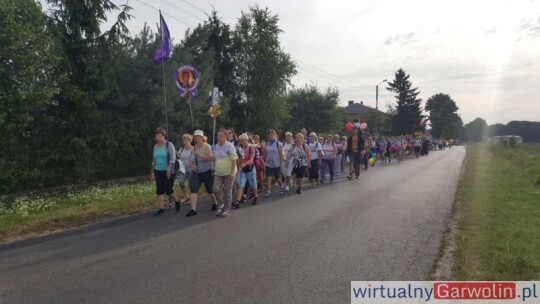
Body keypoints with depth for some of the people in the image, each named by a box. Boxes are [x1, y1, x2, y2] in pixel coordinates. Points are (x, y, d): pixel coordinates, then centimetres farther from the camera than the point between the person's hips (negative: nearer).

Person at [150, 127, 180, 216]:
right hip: (158, 172, 5)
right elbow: (154, 161, 17)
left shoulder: (169, 144, -8)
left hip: (168, 171, -5)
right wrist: (152, 172, 16)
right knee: (159, 190, 0)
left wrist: (169, 169, -27)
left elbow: (173, 158, -16)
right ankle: (160, 208, 4)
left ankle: (177, 202, 22)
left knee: (168, 190, -5)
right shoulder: (155, 146, 10)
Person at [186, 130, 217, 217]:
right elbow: (190, 160, 11)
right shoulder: (193, 147, 6)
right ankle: (193, 209, -12)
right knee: (193, 189, -11)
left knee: (210, 190, 10)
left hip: (207, 172, -4)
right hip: (195, 173, 5)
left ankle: (215, 203, 37)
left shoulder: (206, 146, -10)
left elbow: (210, 158, -23)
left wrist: (199, 155, -30)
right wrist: (192, 165, -10)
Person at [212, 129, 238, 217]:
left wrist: (232, 173, -19)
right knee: (216, 189, -4)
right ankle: (221, 204, 19)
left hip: (228, 173, -6)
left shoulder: (229, 146, -10)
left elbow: (234, 160, -13)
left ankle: (227, 209, 13)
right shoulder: (216, 147, 10)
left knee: (227, 191, 1)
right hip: (218, 173, 6)